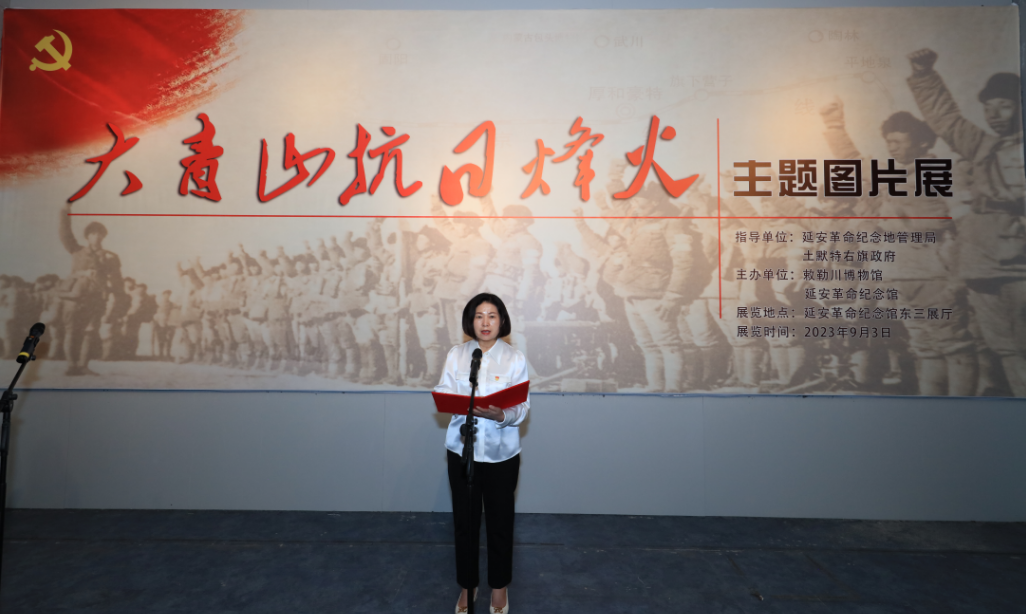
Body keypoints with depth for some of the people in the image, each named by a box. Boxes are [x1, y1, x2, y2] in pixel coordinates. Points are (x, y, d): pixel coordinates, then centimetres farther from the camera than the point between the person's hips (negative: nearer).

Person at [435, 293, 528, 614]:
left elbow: (522, 408, -9)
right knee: (464, 522, 12)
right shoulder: (455, 355, 0)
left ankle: (499, 586, 37)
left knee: (500, 522, 13)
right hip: (462, 450, 1)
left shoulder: (515, 358, -5)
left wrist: (500, 415, -29)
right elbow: (442, 395, -5)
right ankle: (467, 585, 36)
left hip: (501, 453, -1)